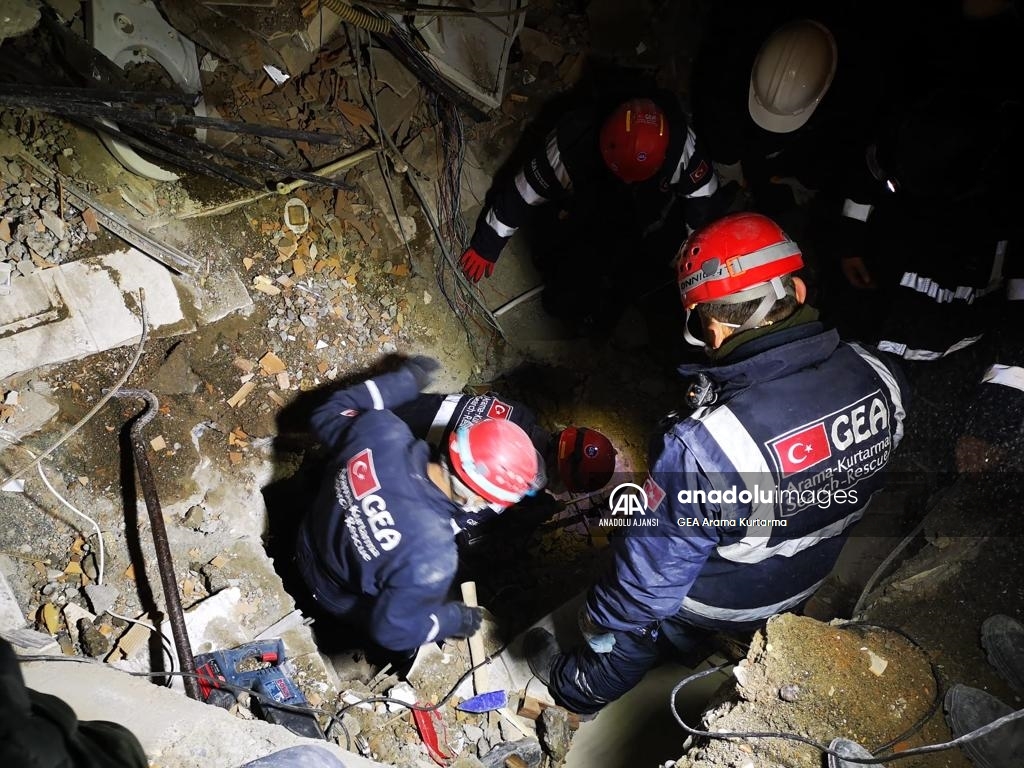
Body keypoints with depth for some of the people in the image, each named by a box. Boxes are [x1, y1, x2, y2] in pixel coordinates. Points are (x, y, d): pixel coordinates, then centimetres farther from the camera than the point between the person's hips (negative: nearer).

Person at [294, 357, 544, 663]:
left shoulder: (381, 430, -32)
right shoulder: (431, 557, -43)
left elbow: (329, 412, -10)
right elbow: (392, 629, -27)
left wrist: (405, 379, -3)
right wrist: (456, 618, -10)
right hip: (342, 601, -5)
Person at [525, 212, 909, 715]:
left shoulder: (703, 449, -45)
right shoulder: (879, 378, -26)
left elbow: (650, 572, -29)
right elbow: (863, 483, -3)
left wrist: (602, 623, -11)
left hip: (718, 600, -5)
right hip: (807, 579, 5)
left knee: (633, 629, 27)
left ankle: (578, 691, 55)